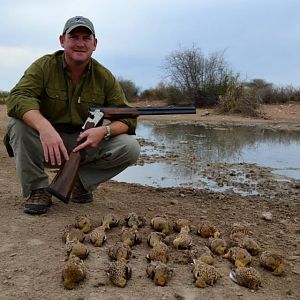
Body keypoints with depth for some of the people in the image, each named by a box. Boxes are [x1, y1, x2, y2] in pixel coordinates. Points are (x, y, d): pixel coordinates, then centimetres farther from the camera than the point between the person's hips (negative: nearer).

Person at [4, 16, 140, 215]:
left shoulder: (105, 77, -3)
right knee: (18, 121, -29)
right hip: (44, 144, -1)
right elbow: (18, 97, -25)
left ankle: (82, 180, 4)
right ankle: (37, 189, -13)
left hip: (86, 144, 2)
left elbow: (127, 118, -5)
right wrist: (44, 127, -46)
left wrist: (104, 130, -29)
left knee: (131, 148, -19)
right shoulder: (44, 66, -9)